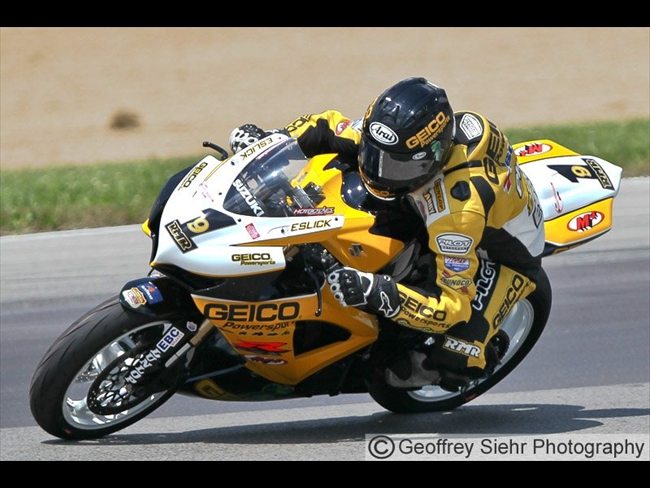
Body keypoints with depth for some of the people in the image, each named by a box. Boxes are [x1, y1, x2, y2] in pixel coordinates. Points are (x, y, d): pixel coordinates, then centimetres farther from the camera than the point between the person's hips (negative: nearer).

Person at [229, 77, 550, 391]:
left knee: (456, 361, -29)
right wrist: (270, 140, -22)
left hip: (504, 257, -8)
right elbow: (331, 130, -5)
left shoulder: (460, 207, -45)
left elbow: (454, 305, -42)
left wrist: (377, 294, -54)